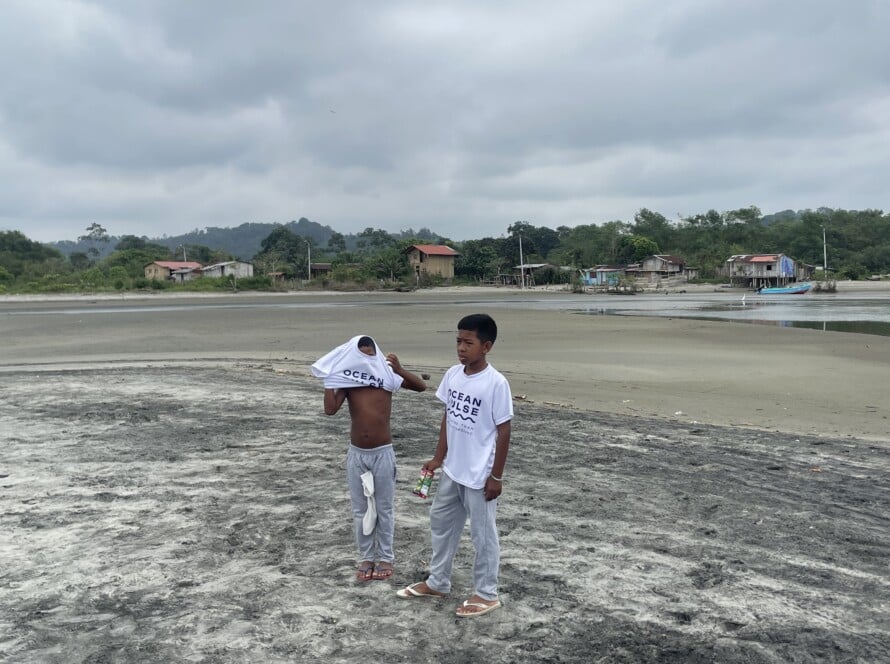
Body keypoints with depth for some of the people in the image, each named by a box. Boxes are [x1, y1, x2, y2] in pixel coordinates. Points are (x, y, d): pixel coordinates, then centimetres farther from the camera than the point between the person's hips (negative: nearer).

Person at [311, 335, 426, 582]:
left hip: (382, 453, -2)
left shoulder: (386, 376, -5)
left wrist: (400, 369, -21)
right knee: (360, 509, 11)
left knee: (384, 508, 9)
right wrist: (330, 378, -17)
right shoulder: (347, 381, -4)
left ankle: (385, 557, 22)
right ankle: (366, 557, 25)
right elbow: (330, 409, -16)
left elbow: (421, 386, -9)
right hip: (356, 453, 2)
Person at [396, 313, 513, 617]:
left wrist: (496, 475, -13)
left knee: (483, 533, 8)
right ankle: (437, 582, 38)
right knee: (441, 522, 20)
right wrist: (438, 458, 10)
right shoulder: (453, 375, -1)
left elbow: (504, 431, -15)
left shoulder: (496, 382, -20)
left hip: (480, 475, -7)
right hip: (453, 470, 7)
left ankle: (487, 594, 26)